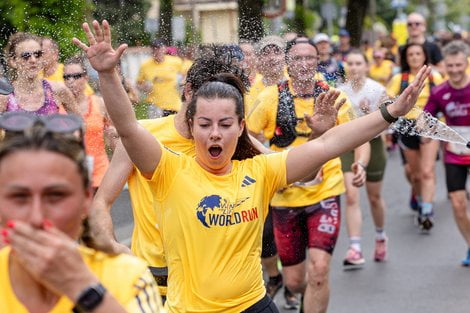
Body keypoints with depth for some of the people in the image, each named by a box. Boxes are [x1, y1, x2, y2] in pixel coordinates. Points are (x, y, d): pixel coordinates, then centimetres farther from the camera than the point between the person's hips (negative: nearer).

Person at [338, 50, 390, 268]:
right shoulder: (339, 91, 0)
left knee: (374, 197, 14)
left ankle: (381, 237, 41)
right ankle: (355, 250, -17)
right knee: (351, 197, -14)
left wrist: (369, 112, -25)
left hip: (372, 145, -1)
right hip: (347, 146, 1)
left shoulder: (377, 90, -8)